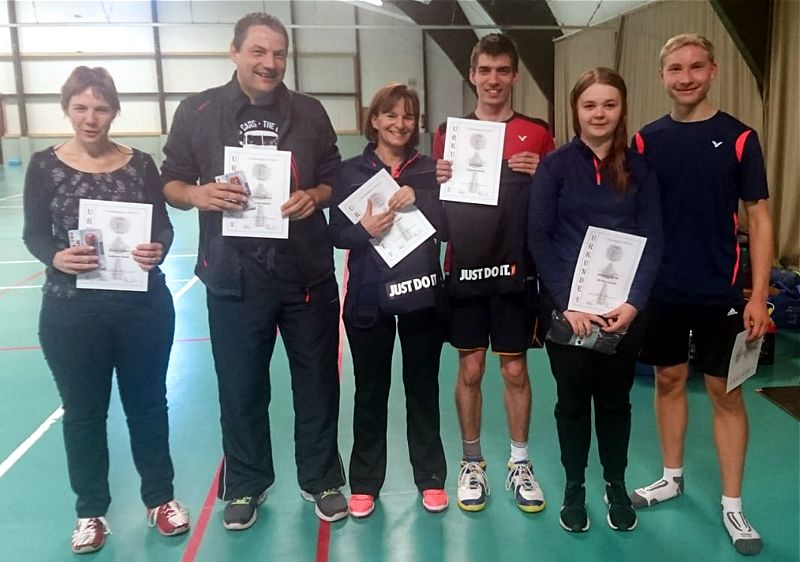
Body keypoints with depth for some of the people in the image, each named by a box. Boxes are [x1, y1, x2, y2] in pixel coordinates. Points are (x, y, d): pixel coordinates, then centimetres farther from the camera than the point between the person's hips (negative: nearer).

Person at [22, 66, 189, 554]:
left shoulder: (140, 164, 0)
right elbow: (34, 234, -1)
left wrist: (157, 251, -22)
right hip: (71, 310, 0)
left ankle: (160, 497, 30)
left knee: (148, 402, 12)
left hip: (144, 305, 1)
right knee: (83, 410, 11)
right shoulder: (45, 165, -1)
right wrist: (56, 257, -22)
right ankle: (91, 510, 29)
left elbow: (164, 226, 0)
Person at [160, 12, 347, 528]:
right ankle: (246, 485, 31)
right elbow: (170, 183, 6)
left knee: (317, 381, 11)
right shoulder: (198, 112, 2)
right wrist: (198, 194, -16)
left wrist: (314, 197, -11)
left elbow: (335, 180, 11)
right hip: (235, 275, -1)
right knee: (241, 388, 9)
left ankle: (322, 480, 31)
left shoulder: (310, 113, 6)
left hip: (308, 271, 2)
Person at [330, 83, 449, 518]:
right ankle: (364, 483, 25)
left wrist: (420, 199, -18)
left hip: (422, 295, 1)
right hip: (368, 299, -1)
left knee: (423, 389, 12)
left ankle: (431, 479, 27)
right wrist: (365, 229, -21)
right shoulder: (351, 172, 2)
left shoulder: (429, 170, 4)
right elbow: (337, 233, -1)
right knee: (370, 392, 10)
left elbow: (448, 228, -2)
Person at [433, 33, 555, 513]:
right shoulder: (449, 132, 6)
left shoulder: (537, 135, 3)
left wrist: (541, 177, -13)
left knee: (515, 369, 8)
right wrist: (437, 181, -12)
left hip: (515, 271, 0)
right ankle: (472, 464, 23)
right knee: (470, 369, 8)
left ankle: (520, 464, 24)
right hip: (464, 270, 1)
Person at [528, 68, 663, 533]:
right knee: (573, 399, 10)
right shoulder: (555, 166, -3)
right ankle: (574, 488, 28)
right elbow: (538, 238, -6)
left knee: (615, 399, 14)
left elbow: (653, 239, 0)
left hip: (624, 307, 2)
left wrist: (635, 302, -13)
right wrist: (565, 303, -14)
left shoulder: (640, 167, 3)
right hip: (568, 306, -1)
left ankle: (617, 486, 33)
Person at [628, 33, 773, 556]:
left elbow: (759, 219, -3)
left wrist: (758, 295, -9)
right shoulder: (648, 139, 2)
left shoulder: (738, 137, -4)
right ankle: (672, 477, 32)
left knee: (726, 393, 6)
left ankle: (732, 504, 18)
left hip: (720, 292, -2)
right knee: (669, 380, 13)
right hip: (662, 289, 2)